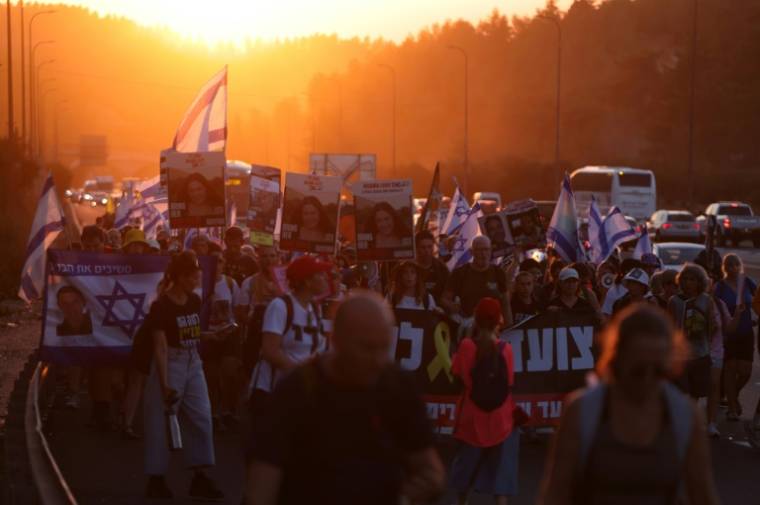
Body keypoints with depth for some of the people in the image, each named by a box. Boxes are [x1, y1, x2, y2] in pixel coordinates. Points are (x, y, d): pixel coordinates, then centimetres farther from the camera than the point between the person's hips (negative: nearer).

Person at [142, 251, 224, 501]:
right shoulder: (161, 306, -15)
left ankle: (199, 478, 10)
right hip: (170, 364, -7)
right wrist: (165, 384, -20)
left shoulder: (195, 301, 5)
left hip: (193, 363, 7)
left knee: (201, 418, 4)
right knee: (161, 421, 0)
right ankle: (156, 479, 11)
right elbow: (160, 347, -17)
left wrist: (212, 336, 0)